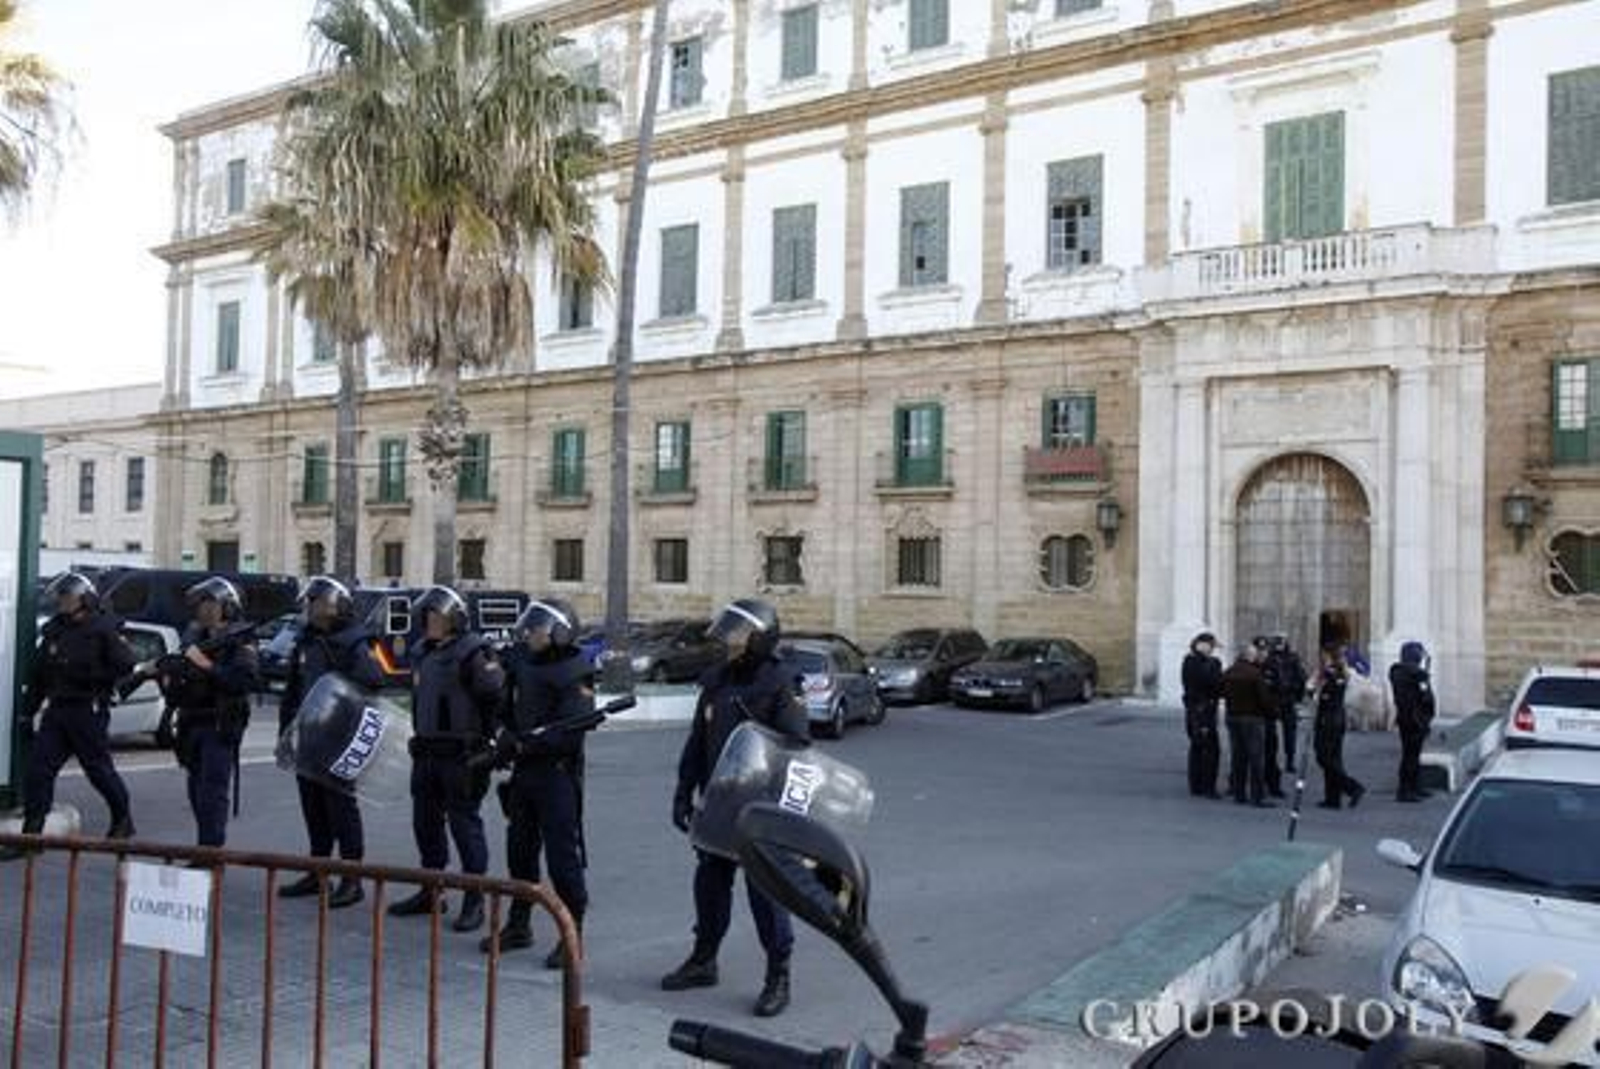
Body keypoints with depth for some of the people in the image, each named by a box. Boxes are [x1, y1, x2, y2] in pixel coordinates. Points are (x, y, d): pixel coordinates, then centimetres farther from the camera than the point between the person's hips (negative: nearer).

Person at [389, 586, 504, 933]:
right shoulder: (422, 653, 14)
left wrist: (487, 733, -15)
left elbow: (496, 693, -19)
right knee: (425, 823, 15)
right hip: (427, 754, 9)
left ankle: (474, 901, 6)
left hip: (461, 755, -9)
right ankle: (430, 893, 30)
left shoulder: (471, 653, -14)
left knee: (465, 825, -3)